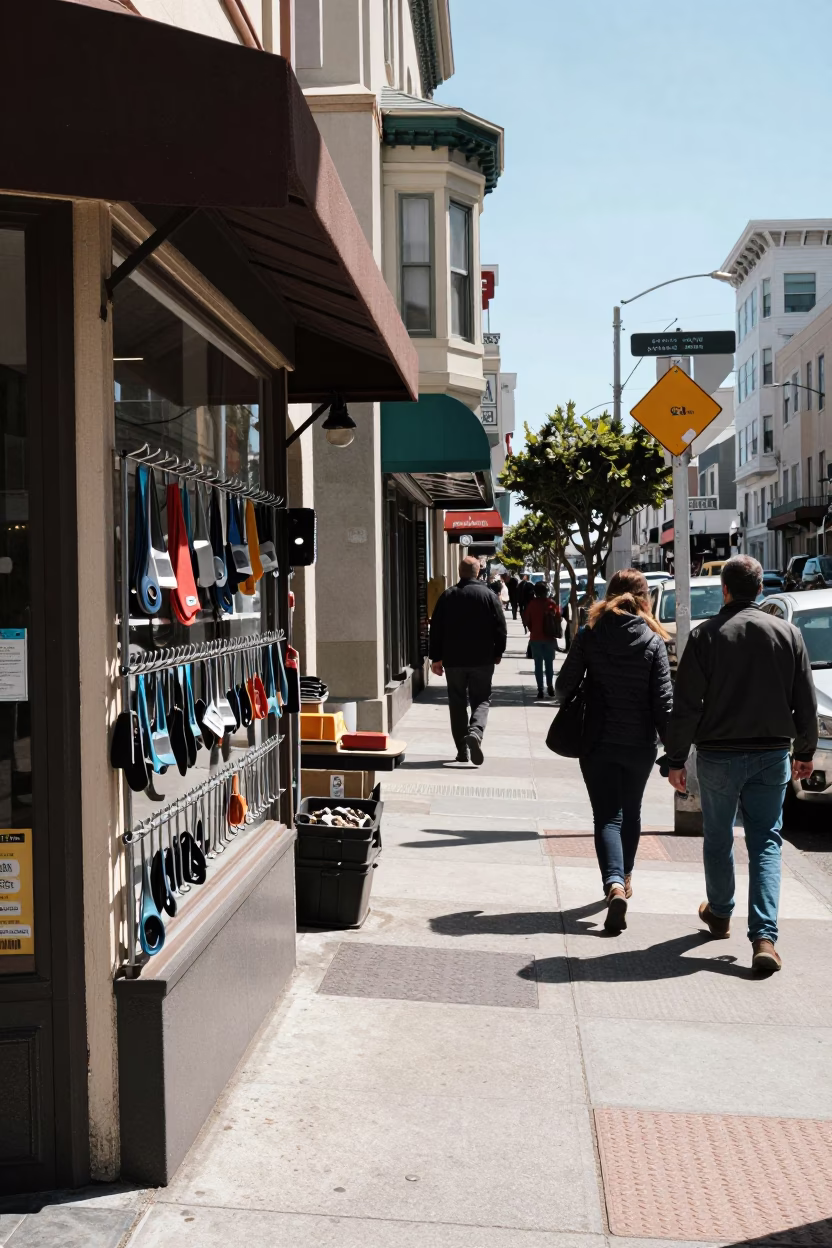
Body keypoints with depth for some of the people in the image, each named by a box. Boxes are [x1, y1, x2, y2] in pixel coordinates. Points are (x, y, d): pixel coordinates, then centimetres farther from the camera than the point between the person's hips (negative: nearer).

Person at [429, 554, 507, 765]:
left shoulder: (447, 596, 2)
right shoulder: (489, 596, -2)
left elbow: (436, 629, 2)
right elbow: (500, 627, -3)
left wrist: (436, 658, 7)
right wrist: (498, 653, 9)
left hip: (453, 660, 1)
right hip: (482, 660, -1)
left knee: (457, 704, 9)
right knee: (481, 700, 7)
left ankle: (462, 751, 8)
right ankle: (475, 733, -20)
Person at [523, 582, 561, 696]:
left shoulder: (532, 604, -7)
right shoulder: (553, 604, -4)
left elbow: (526, 620, -5)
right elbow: (558, 620, -2)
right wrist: (556, 633, 11)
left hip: (536, 638, -1)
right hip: (550, 638, 1)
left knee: (538, 664, 3)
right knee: (549, 663, 12)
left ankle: (540, 689, -1)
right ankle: (550, 687, 8)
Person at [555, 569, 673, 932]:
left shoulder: (589, 636, -5)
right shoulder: (653, 641, -5)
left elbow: (565, 685, -2)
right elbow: (663, 700, -8)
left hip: (598, 741, -1)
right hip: (639, 743, 1)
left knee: (607, 816, 0)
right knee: (631, 812, 21)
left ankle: (614, 884, -22)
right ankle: (624, 878, 37)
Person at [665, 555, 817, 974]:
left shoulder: (706, 634, -8)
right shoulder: (787, 633, 0)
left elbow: (686, 705, -9)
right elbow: (806, 702, 5)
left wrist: (676, 759, -1)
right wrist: (805, 752, 18)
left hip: (718, 755, -2)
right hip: (772, 755, 2)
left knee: (718, 838, 17)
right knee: (766, 844, 5)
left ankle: (719, 914, 34)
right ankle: (764, 936, -7)